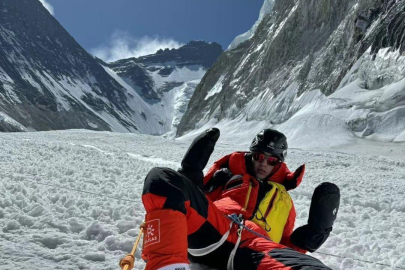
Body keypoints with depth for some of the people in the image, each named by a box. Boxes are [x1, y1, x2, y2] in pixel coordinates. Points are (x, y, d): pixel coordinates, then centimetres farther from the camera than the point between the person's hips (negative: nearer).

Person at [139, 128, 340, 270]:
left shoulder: (283, 199, 36)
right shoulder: (230, 171, 32)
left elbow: (286, 246, 28)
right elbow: (197, 196, 25)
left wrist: (312, 235, 10)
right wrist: (191, 169, 9)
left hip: (254, 245, 1)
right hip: (210, 230, 0)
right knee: (162, 178, -28)